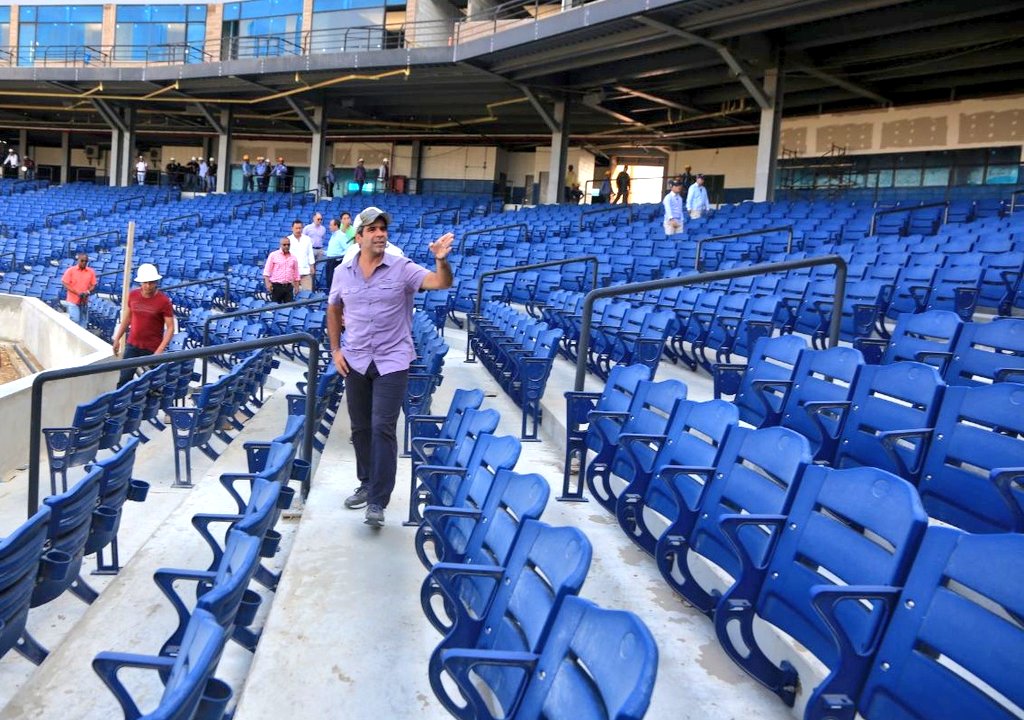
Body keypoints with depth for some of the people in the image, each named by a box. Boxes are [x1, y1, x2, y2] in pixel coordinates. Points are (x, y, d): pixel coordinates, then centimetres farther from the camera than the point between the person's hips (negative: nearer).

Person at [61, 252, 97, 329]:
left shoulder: (91, 272, 3)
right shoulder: (70, 270, -4)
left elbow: (93, 285, 8)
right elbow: (65, 283, -7)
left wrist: (88, 292, -13)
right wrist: (77, 293, -17)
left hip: (84, 302, 3)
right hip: (73, 301, -3)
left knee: (83, 323, 6)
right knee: (75, 320, -12)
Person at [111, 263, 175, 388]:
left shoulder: (164, 301, -14)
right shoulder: (133, 295, 0)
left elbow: (170, 328, -14)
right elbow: (128, 317, 14)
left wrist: (160, 350, -23)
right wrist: (117, 339, 15)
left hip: (152, 349, -4)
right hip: (132, 345, 4)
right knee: (124, 380, 4)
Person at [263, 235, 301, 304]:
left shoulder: (293, 257, 11)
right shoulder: (273, 255, 0)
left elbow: (296, 275, 15)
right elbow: (267, 271, -3)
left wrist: (296, 286, 10)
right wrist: (267, 283, -14)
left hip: (288, 287, 3)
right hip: (276, 286, -3)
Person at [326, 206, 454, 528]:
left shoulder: (402, 268, -8)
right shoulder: (343, 272, 2)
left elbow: (442, 283, -20)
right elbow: (334, 311, 16)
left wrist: (441, 259, -41)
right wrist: (335, 349, 9)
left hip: (392, 361, -4)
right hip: (355, 361, 4)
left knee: (383, 428, -9)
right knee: (361, 428, 14)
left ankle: (377, 501, -4)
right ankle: (367, 485, 33)